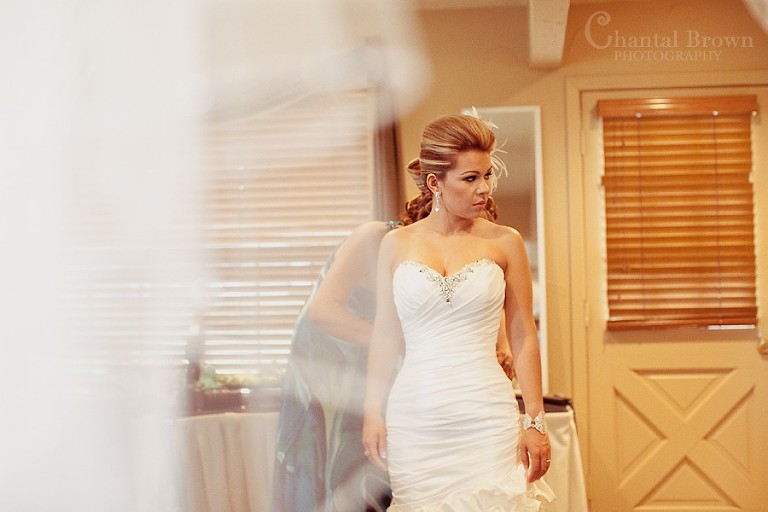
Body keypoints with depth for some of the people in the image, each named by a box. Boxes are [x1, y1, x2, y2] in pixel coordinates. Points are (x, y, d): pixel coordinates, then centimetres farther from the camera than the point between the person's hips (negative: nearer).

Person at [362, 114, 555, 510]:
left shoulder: (505, 243, 3)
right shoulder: (396, 244, 5)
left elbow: (523, 337, 4)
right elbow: (385, 337, 9)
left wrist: (535, 421, 1)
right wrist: (373, 415, 6)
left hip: (486, 418, -1)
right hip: (413, 419, 1)